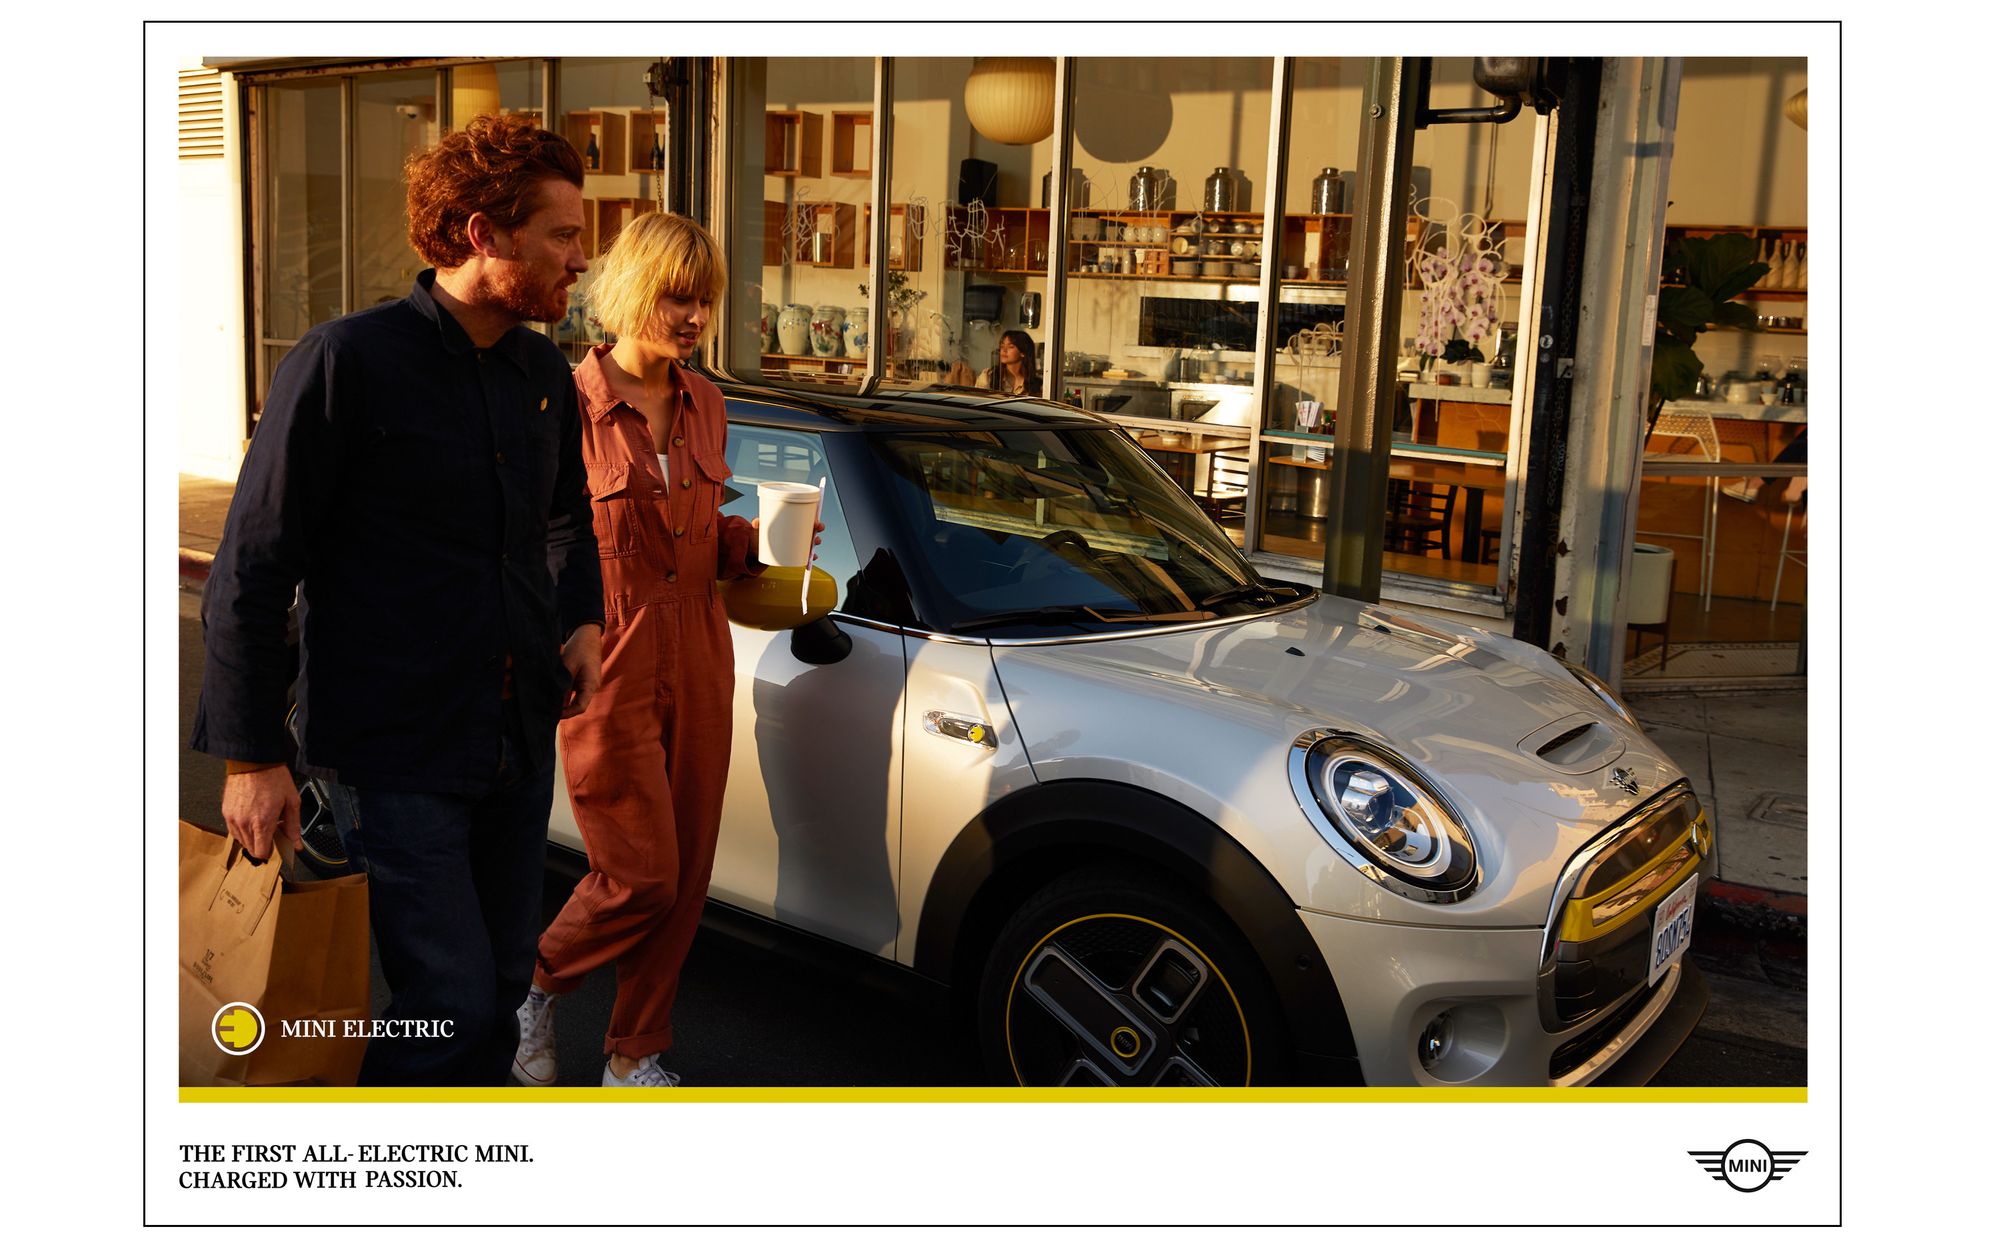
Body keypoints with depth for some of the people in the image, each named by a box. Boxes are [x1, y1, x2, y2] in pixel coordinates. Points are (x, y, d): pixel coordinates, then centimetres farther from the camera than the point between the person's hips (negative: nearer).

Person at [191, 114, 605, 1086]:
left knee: (502, 987, 15)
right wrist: (250, 757, -11)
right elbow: (249, 570, -11)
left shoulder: (544, 374, 7)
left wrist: (582, 620, 7)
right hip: (393, 756, -7)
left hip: (520, 743, 7)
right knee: (450, 1006, -8)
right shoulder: (348, 363, -13)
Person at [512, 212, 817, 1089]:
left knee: (685, 880, 10)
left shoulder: (703, 405, 7)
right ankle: (536, 989, 28)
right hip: (608, 672, -6)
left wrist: (761, 539, -2)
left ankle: (636, 1055, 27)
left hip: (697, 666, 6)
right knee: (640, 877, -2)